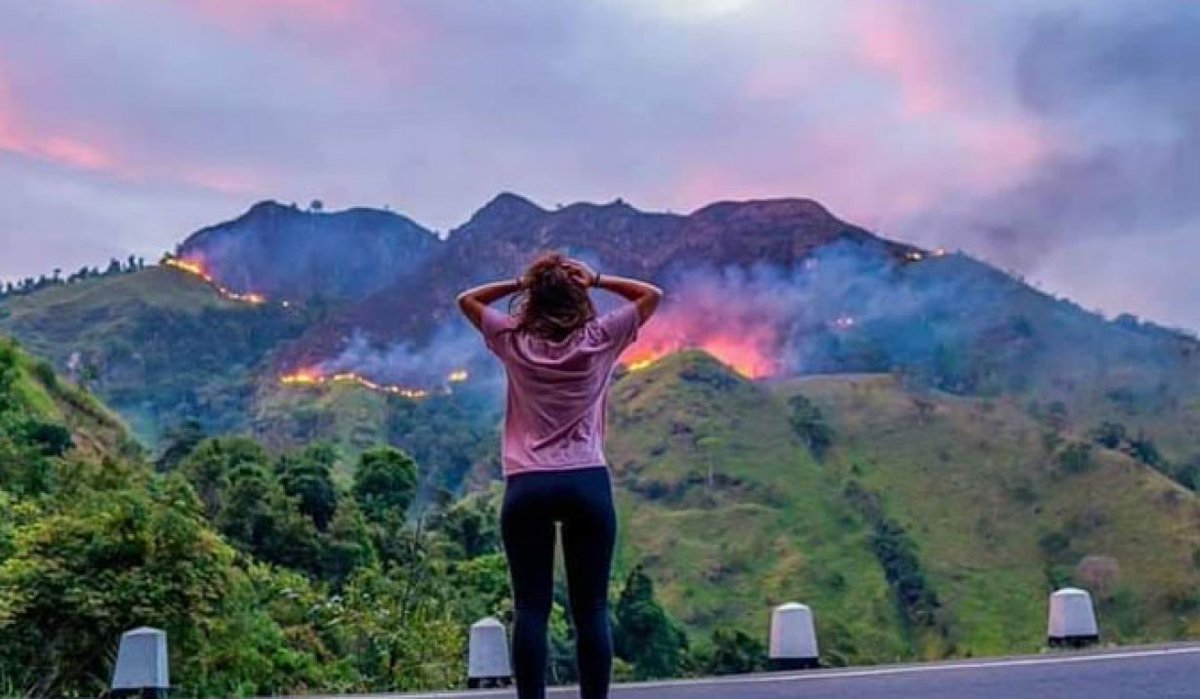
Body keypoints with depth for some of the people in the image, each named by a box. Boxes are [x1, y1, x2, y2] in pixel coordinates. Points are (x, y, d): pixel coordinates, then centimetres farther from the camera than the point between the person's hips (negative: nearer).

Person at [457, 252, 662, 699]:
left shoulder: (513, 342, 4)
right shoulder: (599, 340, 3)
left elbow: (467, 300, 21)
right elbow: (652, 295, 15)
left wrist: (519, 283, 11)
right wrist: (597, 280, 9)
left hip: (527, 487, 0)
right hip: (588, 483, 0)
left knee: (530, 608, 0)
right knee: (591, 609, 1)